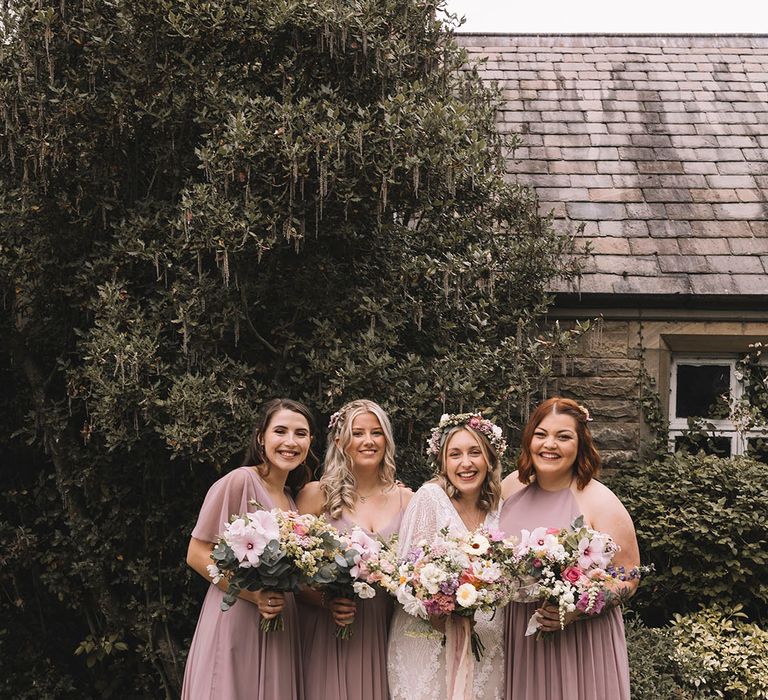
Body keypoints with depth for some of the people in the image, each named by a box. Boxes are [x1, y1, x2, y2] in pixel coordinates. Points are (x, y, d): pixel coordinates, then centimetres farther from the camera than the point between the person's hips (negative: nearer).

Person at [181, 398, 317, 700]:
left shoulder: (291, 497, 13)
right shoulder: (239, 482, -10)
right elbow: (197, 555, -11)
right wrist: (253, 593, -20)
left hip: (279, 626, 7)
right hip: (235, 623, -7)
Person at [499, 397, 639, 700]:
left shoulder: (601, 503, -12)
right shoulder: (512, 485, 2)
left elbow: (627, 579, -10)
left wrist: (577, 611, -23)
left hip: (578, 643, -4)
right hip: (517, 641, 4)